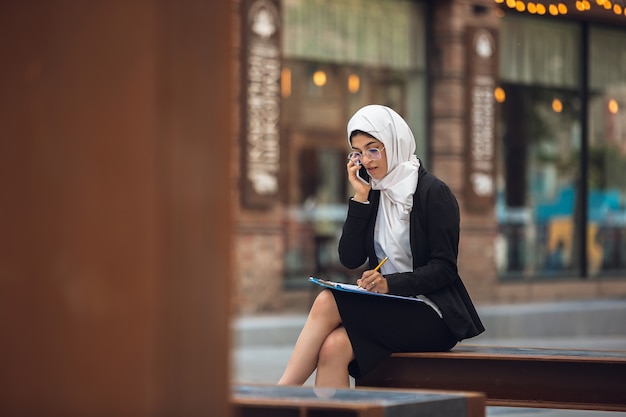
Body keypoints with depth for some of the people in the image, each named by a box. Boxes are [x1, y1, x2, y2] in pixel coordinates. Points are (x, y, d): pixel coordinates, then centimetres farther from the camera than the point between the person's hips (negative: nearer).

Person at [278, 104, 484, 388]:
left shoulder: (433, 192, -6)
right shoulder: (375, 193, 14)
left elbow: (444, 269, -12)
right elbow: (350, 259, 5)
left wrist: (390, 283, -26)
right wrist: (360, 199, -2)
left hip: (432, 315, -6)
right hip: (389, 309, 6)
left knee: (328, 303, -26)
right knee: (333, 348, -28)